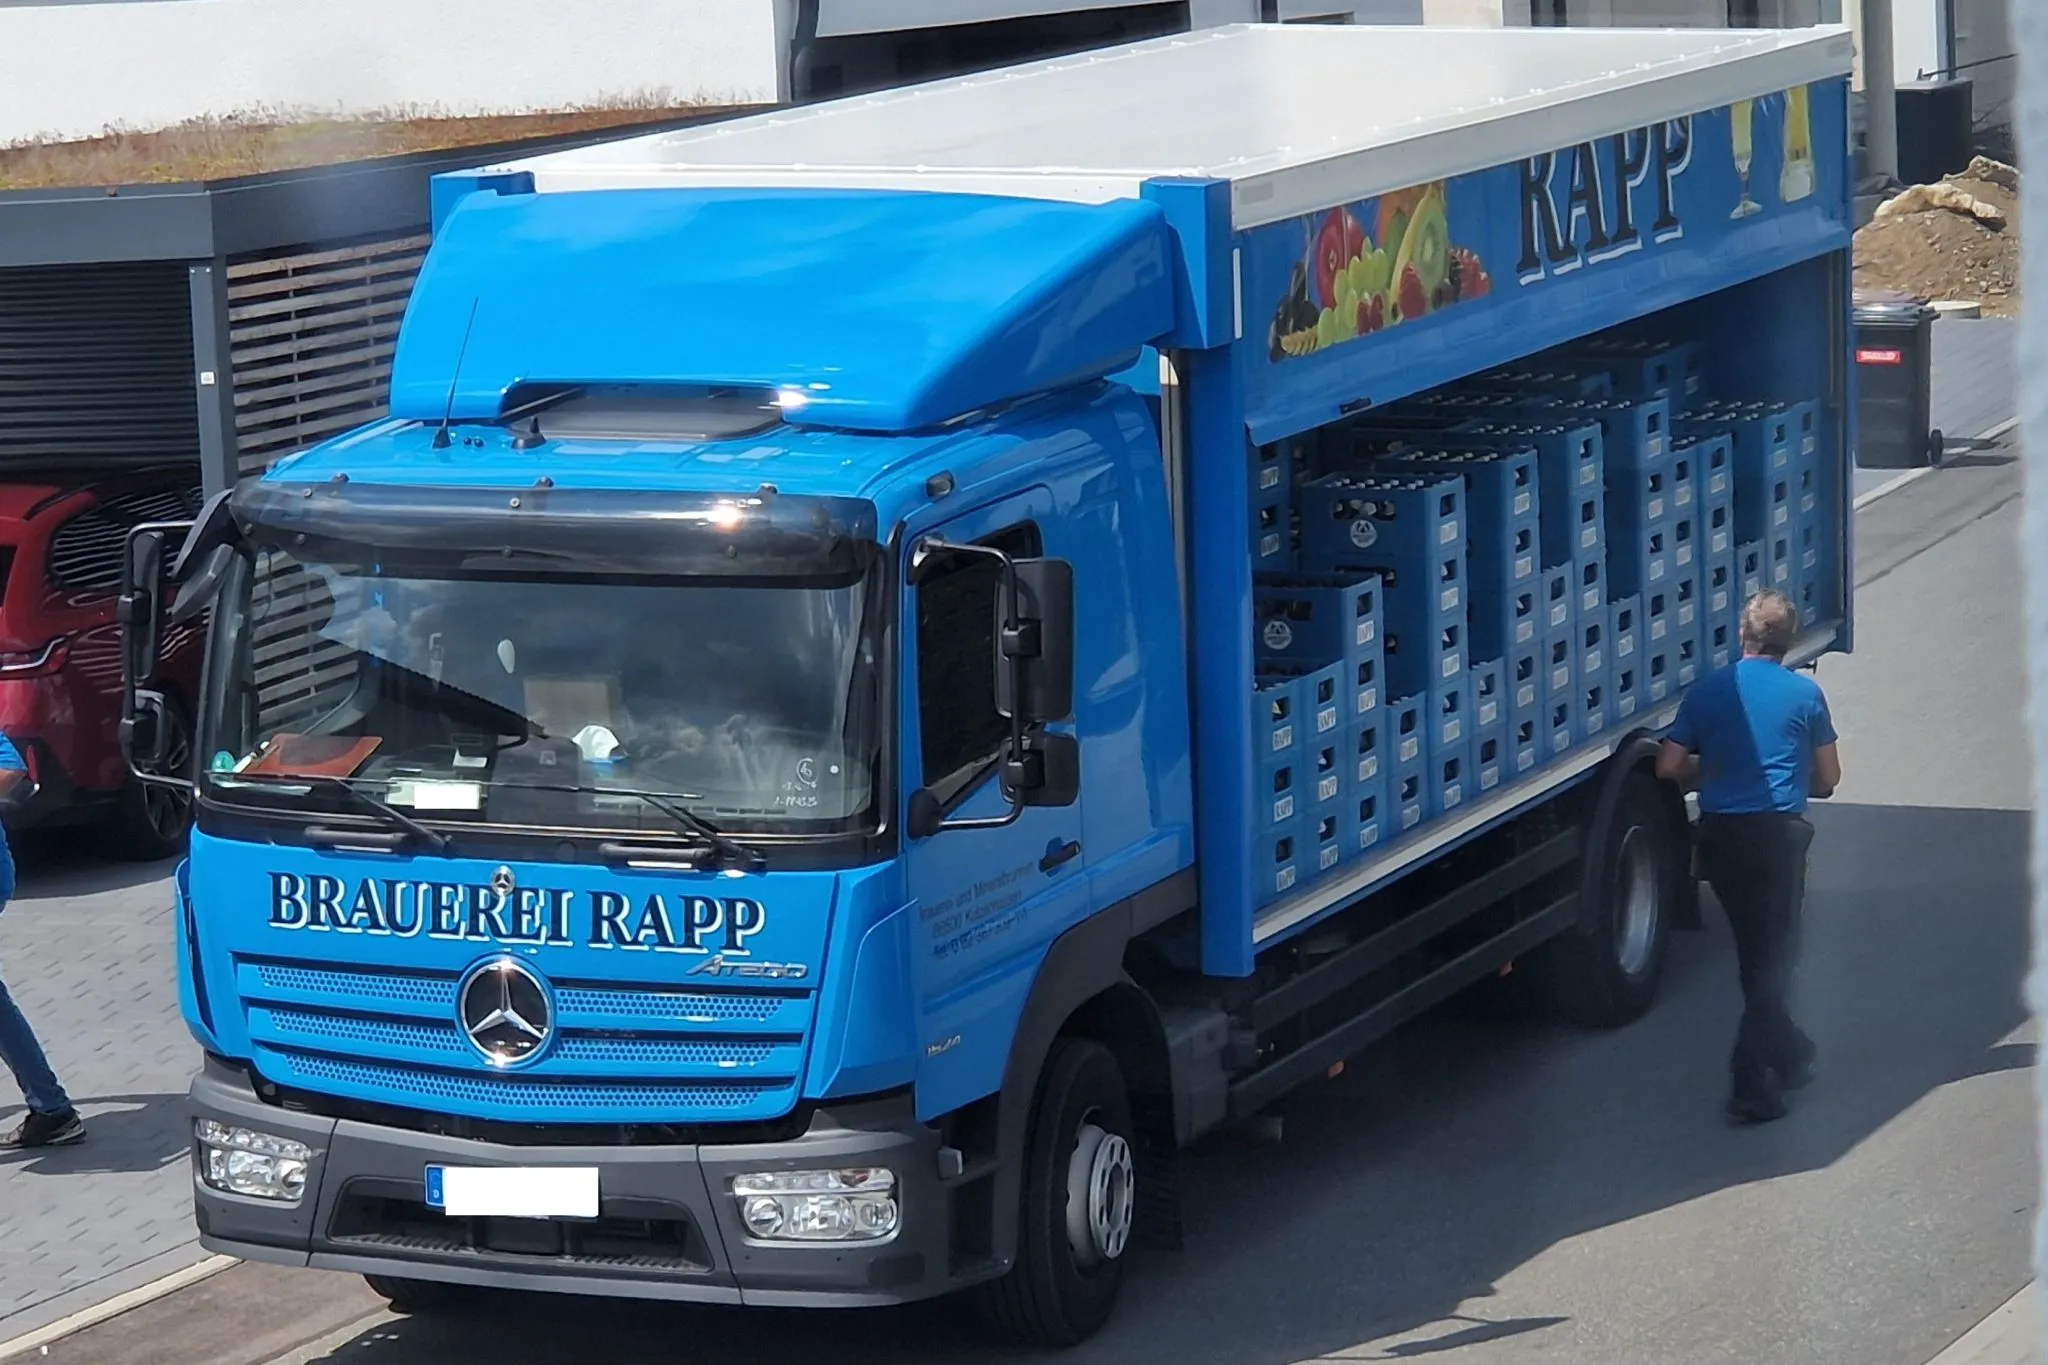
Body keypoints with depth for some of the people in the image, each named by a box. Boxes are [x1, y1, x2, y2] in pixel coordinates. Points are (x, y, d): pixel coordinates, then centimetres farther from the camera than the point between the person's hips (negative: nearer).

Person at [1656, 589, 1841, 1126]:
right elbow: (1827, 779, 7)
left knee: (1755, 948, 19)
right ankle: (1750, 1081, -7)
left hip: (1719, 834, 3)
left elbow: (1669, 767, 1)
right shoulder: (1805, 694, 1)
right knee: (1775, 954, 2)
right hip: (1778, 832, -3)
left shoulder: (1710, 690, 4)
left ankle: (1786, 1053, 31)